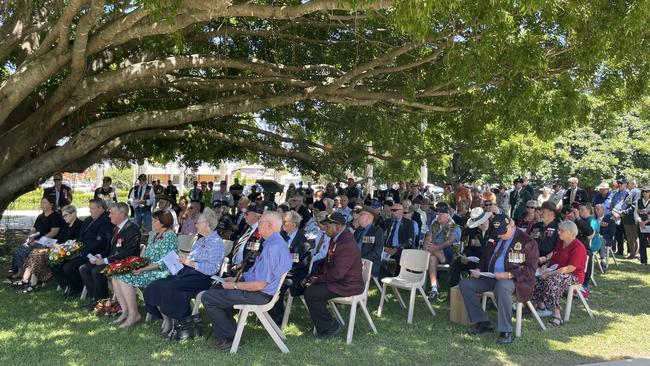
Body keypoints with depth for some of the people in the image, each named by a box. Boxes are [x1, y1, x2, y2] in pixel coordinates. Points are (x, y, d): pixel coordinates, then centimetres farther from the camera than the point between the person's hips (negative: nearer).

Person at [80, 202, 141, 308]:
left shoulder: (132, 229, -16)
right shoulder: (116, 228, 14)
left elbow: (127, 253, -23)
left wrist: (105, 260, -22)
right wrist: (99, 256, 0)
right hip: (111, 260, 10)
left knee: (96, 271, -28)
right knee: (83, 268, 1)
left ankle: (102, 301, -8)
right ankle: (95, 298, 4)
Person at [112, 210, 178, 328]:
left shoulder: (169, 236, -13)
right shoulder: (154, 235, 17)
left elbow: (164, 262, -19)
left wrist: (143, 269, -22)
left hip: (161, 272, -10)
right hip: (148, 268, 10)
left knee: (125, 278, -23)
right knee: (116, 276, -3)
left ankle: (133, 314, -14)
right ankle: (125, 311, -2)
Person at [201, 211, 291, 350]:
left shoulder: (272, 247, -26)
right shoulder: (276, 242, 9)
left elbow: (260, 284, -27)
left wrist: (234, 285, -14)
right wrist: (237, 279, 15)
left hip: (259, 294, -11)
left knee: (207, 298, -7)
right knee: (216, 288, 23)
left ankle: (230, 338, 3)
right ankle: (226, 333, 21)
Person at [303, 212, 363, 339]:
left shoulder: (347, 244, -26)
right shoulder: (336, 238, 8)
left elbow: (337, 273, -27)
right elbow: (328, 261, 19)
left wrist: (318, 280, -14)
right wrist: (317, 276, 4)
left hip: (347, 285, -10)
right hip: (336, 279, 10)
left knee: (311, 293, -19)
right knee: (307, 285, 7)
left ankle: (330, 327, -4)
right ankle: (323, 324, 15)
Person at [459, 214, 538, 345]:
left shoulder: (527, 241, -7)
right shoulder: (495, 238, 12)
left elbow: (530, 269, -11)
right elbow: (485, 258, 24)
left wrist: (508, 275, -23)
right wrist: (478, 270, 3)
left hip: (512, 280, -7)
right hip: (490, 277, 7)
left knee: (502, 286, -41)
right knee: (465, 284, -9)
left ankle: (506, 331, -31)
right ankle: (482, 322, -4)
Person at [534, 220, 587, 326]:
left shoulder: (577, 247, -14)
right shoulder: (560, 243, 15)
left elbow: (570, 268, -22)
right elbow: (553, 258, 25)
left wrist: (551, 273, -24)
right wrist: (545, 265, 3)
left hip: (573, 276, -9)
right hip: (557, 272, 9)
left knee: (551, 280, -38)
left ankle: (556, 316, -40)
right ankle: (540, 306, -11)